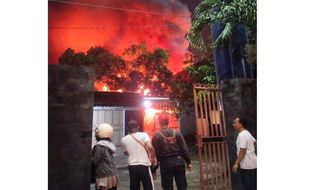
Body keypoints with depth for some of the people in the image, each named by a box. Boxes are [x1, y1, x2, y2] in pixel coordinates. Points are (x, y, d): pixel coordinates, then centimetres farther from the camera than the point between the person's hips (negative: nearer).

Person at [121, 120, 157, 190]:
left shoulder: (124, 139, 5)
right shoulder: (143, 135, -6)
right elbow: (150, 147, -20)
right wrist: (153, 158, -7)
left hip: (132, 166, 4)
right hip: (144, 165, -3)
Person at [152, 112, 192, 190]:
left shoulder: (156, 136, -7)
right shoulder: (177, 133, 1)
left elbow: (155, 153, -7)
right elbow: (184, 149, 1)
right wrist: (188, 162, 10)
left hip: (165, 163, -2)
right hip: (178, 161, 2)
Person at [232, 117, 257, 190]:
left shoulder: (242, 135, -21)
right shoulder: (247, 133, 11)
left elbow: (242, 151, -25)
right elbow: (254, 142, 22)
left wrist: (236, 163, -23)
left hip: (247, 165, -10)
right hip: (251, 163, 10)